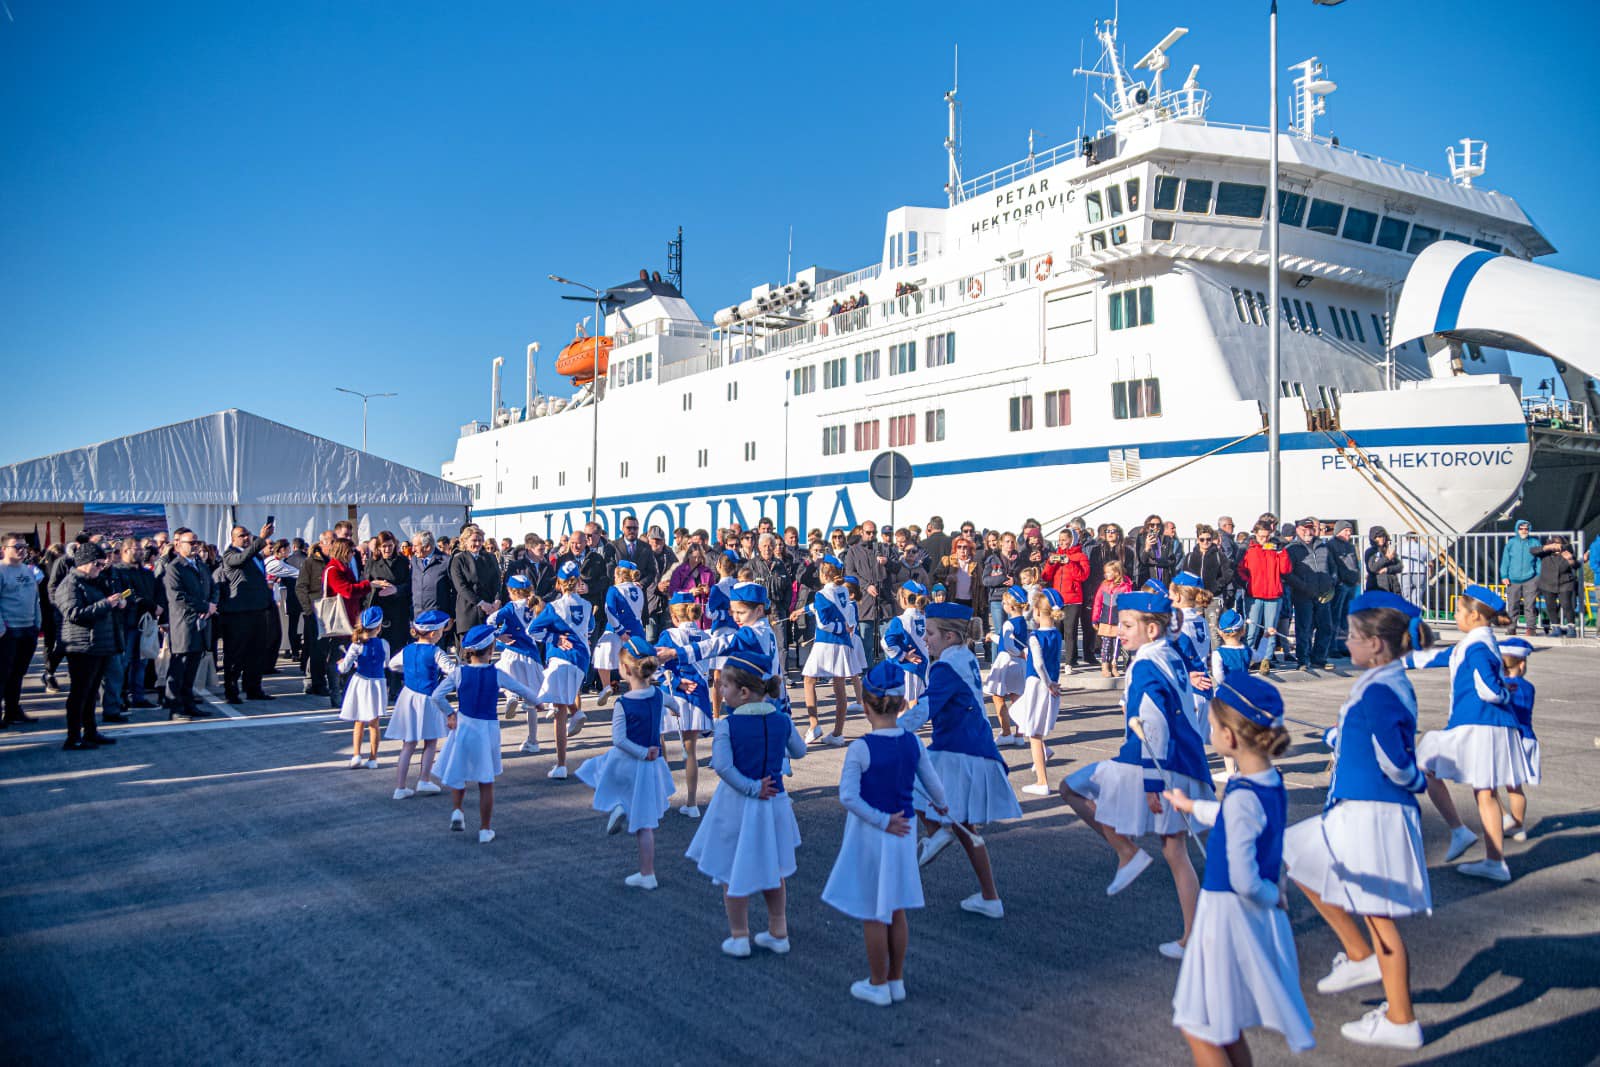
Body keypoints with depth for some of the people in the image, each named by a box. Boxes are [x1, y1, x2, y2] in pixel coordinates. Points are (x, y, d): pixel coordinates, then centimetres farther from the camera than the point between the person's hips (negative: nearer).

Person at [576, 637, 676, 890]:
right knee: (645, 821, 13)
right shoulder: (660, 695, -5)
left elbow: (619, 739, -24)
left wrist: (642, 753, -17)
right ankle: (647, 874, 17)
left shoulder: (623, 703, -20)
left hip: (626, 764, -4)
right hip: (652, 765, 4)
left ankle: (614, 808, 6)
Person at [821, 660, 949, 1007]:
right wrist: (939, 805, 25)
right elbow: (934, 785, 5)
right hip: (904, 833, 5)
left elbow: (848, 796, -24)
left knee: (872, 913, 9)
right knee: (896, 909, 18)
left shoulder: (860, 748, -18)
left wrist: (882, 821, -15)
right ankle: (896, 981, 29)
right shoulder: (913, 742, -5)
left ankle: (878, 985, 21)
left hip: (870, 835, -5)